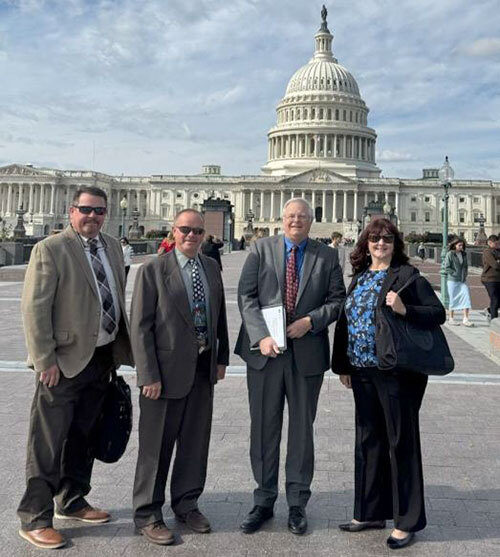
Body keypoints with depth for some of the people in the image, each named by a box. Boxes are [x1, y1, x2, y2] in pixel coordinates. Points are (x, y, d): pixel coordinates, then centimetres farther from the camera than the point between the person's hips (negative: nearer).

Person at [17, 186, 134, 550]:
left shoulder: (113, 247, 10)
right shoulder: (50, 249, -10)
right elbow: (35, 307, -13)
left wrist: (121, 347, 9)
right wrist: (45, 359, -17)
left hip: (103, 356, 7)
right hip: (66, 359, -7)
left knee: (84, 436, 19)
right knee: (48, 442, 1)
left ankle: (72, 502, 35)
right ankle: (34, 519, 15)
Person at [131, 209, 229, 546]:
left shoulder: (211, 268, 8)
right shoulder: (153, 270, -9)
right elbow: (140, 326, -11)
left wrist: (222, 357, 10)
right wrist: (149, 375, -15)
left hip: (204, 369, 6)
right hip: (168, 369, -5)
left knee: (196, 442, 15)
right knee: (157, 445, 6)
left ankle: (187, 504, 34)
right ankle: (148, 514, 23)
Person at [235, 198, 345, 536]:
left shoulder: (327, 256, 5)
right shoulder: (261, 249, 3)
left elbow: (337, 300, 4)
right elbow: (247, 296, -3)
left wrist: (310, 321, -13)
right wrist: (261, 336, -15)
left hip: (308, 352, 0)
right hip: (265, 351, 0)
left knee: (302, 430, 11)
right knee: (264, 429, 9)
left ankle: (298, 504, 25)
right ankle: (264, 501, 25)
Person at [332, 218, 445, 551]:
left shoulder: (406, 274, -6)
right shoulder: (359, 277, 13)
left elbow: (438, 313, -9)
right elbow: (346, 322, 15)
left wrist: (405, 310, -25)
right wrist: (343, 365, 12)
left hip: (397, 372, -6)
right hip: (363, 371, 7)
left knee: (401, 442, 4)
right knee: (368, 440, 14)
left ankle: (407, 521, 17)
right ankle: (370, 513, 29)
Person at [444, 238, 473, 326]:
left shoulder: (464, 254, 10)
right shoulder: (450, 254, -7)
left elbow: (466, 266, 19)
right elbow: (447, 268, -10)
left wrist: (464, 275, 5)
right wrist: (455, 274, -13)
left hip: (462, 280, 5)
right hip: (452, 280, -5)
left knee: (466, 296, -7)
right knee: (453, 299, 2)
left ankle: (466, 319, -5)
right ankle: (451, 318, 15)